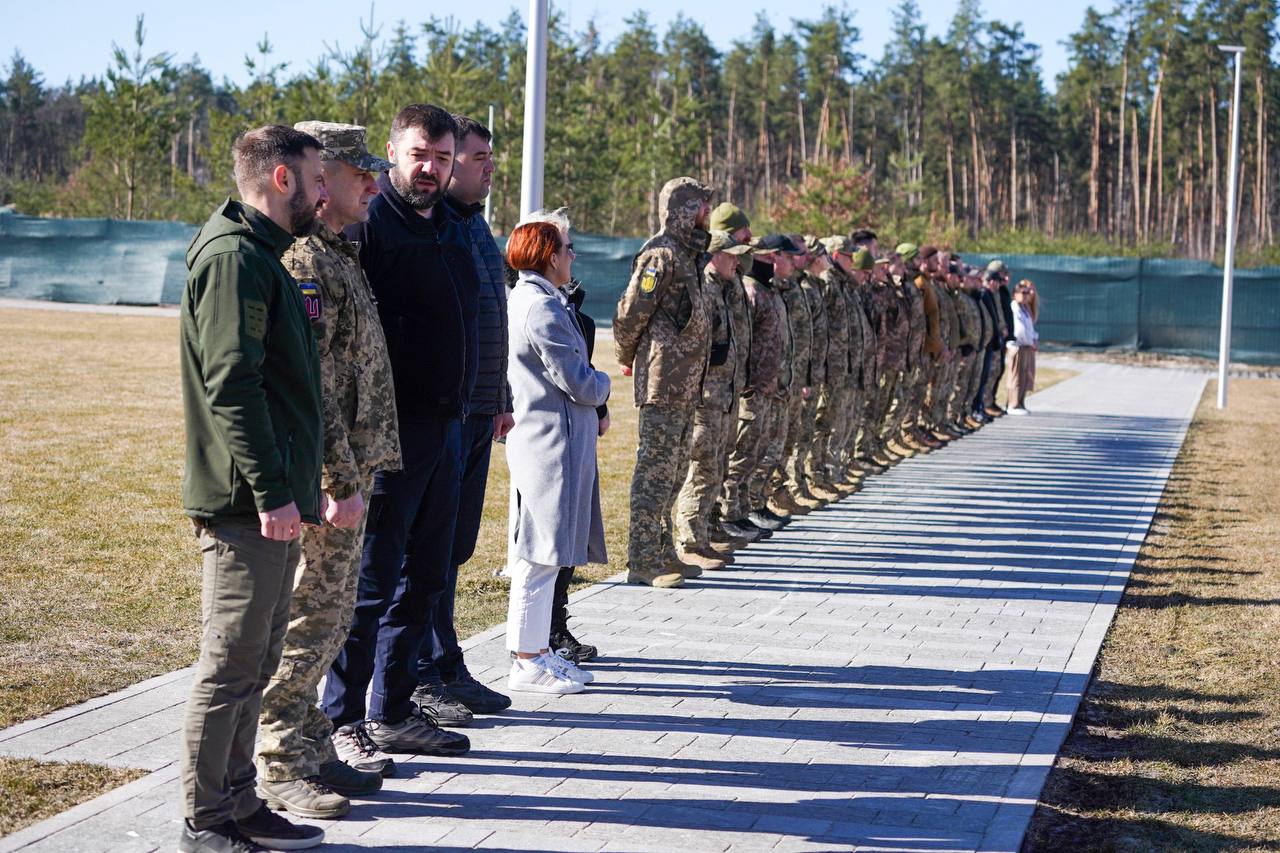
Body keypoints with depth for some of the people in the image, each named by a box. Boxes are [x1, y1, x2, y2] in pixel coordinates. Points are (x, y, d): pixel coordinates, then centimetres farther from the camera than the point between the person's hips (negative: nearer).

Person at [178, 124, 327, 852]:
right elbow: (231, 383, -22)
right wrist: (271, 491, -23)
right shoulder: (235, 257, -13)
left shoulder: (263, 255, 19)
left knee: (256, 663, 15)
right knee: (231, 665, -3)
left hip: (274, 501, 10)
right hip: (247, 505, -10)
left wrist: (301, 484, 23)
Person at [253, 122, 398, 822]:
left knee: (328, 617, 15)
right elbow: (311, 384, -21)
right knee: (306, 621, -3)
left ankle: (312, 751, 24)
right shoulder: (303, 260, -16)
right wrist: (342, 482, -22)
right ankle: (281, 769, 5)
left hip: (346, 471, 10)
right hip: (323, 475, -10)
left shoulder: (336, 256, 17)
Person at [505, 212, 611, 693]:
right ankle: (528, 664, 0)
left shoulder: (525, 298, 15)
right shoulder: (542, 307, -17)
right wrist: (602, 385, 4)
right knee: (541, 556, -5)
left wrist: (590, 403, 8)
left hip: (541, 440, 11)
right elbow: (577, 382, -17)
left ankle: (537, 652, 22)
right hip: (552, 441, -11)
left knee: (542, 555, 15)